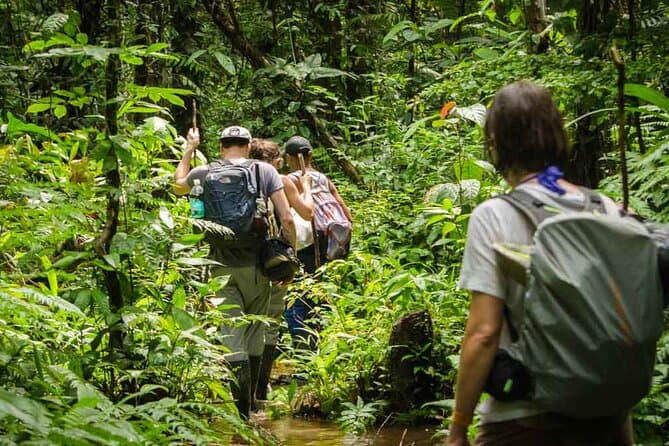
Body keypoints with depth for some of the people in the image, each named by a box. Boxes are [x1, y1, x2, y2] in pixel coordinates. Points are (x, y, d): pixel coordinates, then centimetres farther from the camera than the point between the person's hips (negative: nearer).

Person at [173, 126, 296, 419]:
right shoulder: (265, 171, 0)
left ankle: (243, 412, -16)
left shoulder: (206, 173, 1)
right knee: (254, 334, 16)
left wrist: (189, 149, 36)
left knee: (232, 337, -3)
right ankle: (251, 400, 27)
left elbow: (178, 184, 25)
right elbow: (286, 218, -6)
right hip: (257, 263, 1)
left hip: (223, 266, -1)